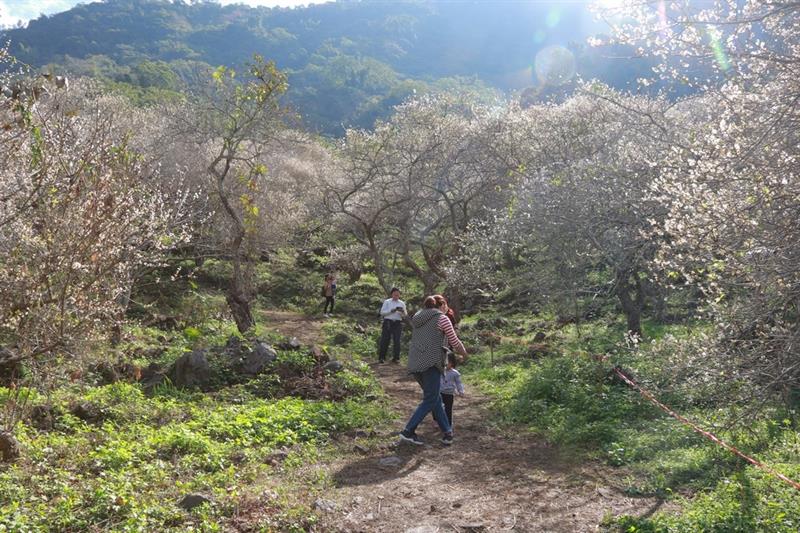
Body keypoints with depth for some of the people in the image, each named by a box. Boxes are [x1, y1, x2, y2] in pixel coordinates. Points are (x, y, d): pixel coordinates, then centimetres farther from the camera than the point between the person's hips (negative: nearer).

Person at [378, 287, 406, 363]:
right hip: (388, 322, -2)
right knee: (385, 340, -4)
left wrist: (402, 311, -12)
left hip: (398, 323, 2)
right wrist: (391, 310, -15)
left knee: (397, 341, -4)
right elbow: (382, 312, -2)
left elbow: (405, 315, 10)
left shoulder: (402, 303, 11)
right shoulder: (387, 302, 6)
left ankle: (396, 358, 3)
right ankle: (381, 357, 4)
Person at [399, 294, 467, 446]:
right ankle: (408, 431, -4)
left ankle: (447, 432, 18)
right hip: (430, 363, -7)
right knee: (430, 400, 0)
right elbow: (455, 343, 4)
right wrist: (463, 353, 25)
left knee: (435, 398, 15)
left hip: (415, 364, 7)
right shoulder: (442, 318, 0)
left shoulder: (418, 318, 19)